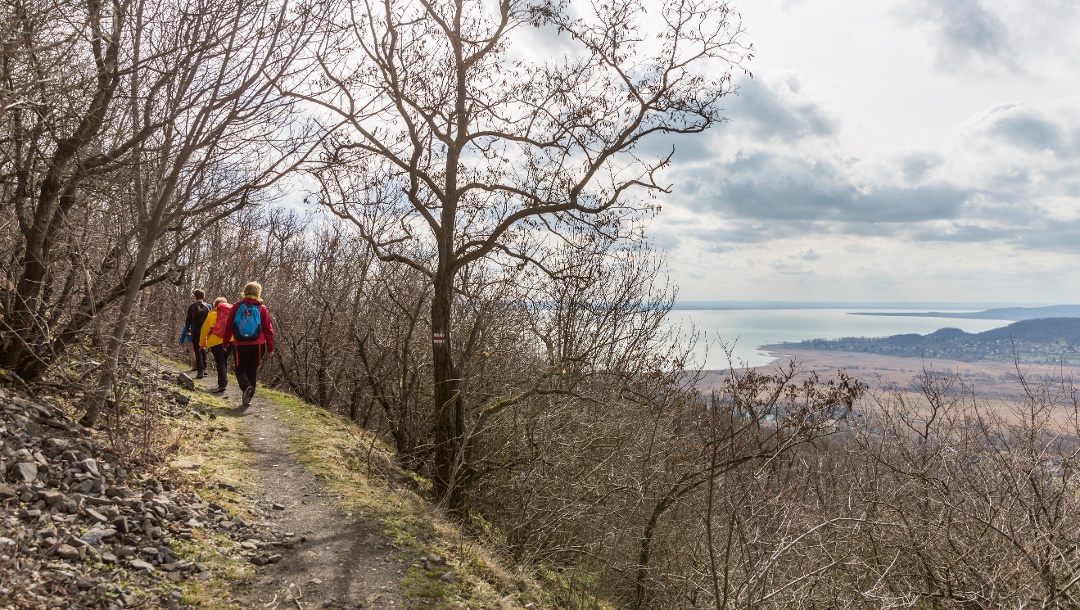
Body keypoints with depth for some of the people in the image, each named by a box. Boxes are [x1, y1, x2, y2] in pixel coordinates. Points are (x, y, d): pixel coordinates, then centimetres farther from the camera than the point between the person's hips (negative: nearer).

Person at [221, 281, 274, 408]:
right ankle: (247, 399, 13)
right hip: (257, 345, 0)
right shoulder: (262, 309, -2)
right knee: (252, 371, 12)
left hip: (240, 345, 0)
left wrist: (225, 343, 13)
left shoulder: (237, 306, 0)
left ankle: (246, 387, -20)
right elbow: (268, 329, -2)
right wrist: (270, 347, 5)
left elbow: (229, 326, 4)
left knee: (240, 370, 10)